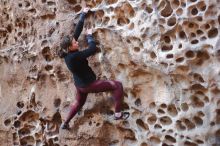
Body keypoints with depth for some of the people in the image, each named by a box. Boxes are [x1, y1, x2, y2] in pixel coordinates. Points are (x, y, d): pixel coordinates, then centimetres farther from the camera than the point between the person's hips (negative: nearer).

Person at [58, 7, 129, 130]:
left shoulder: (68, 53, -6)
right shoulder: (74, 56, -31)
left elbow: (77, 32, -1)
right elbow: (93, 49, -30)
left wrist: (83, 15, 6)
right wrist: (90, 35, -13)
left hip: (80, 85, 9)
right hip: (88, 85, -9)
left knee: (79, 103, 35)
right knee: (117, 85, -6)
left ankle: (65, 124, 43)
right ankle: (118, 114, 0)